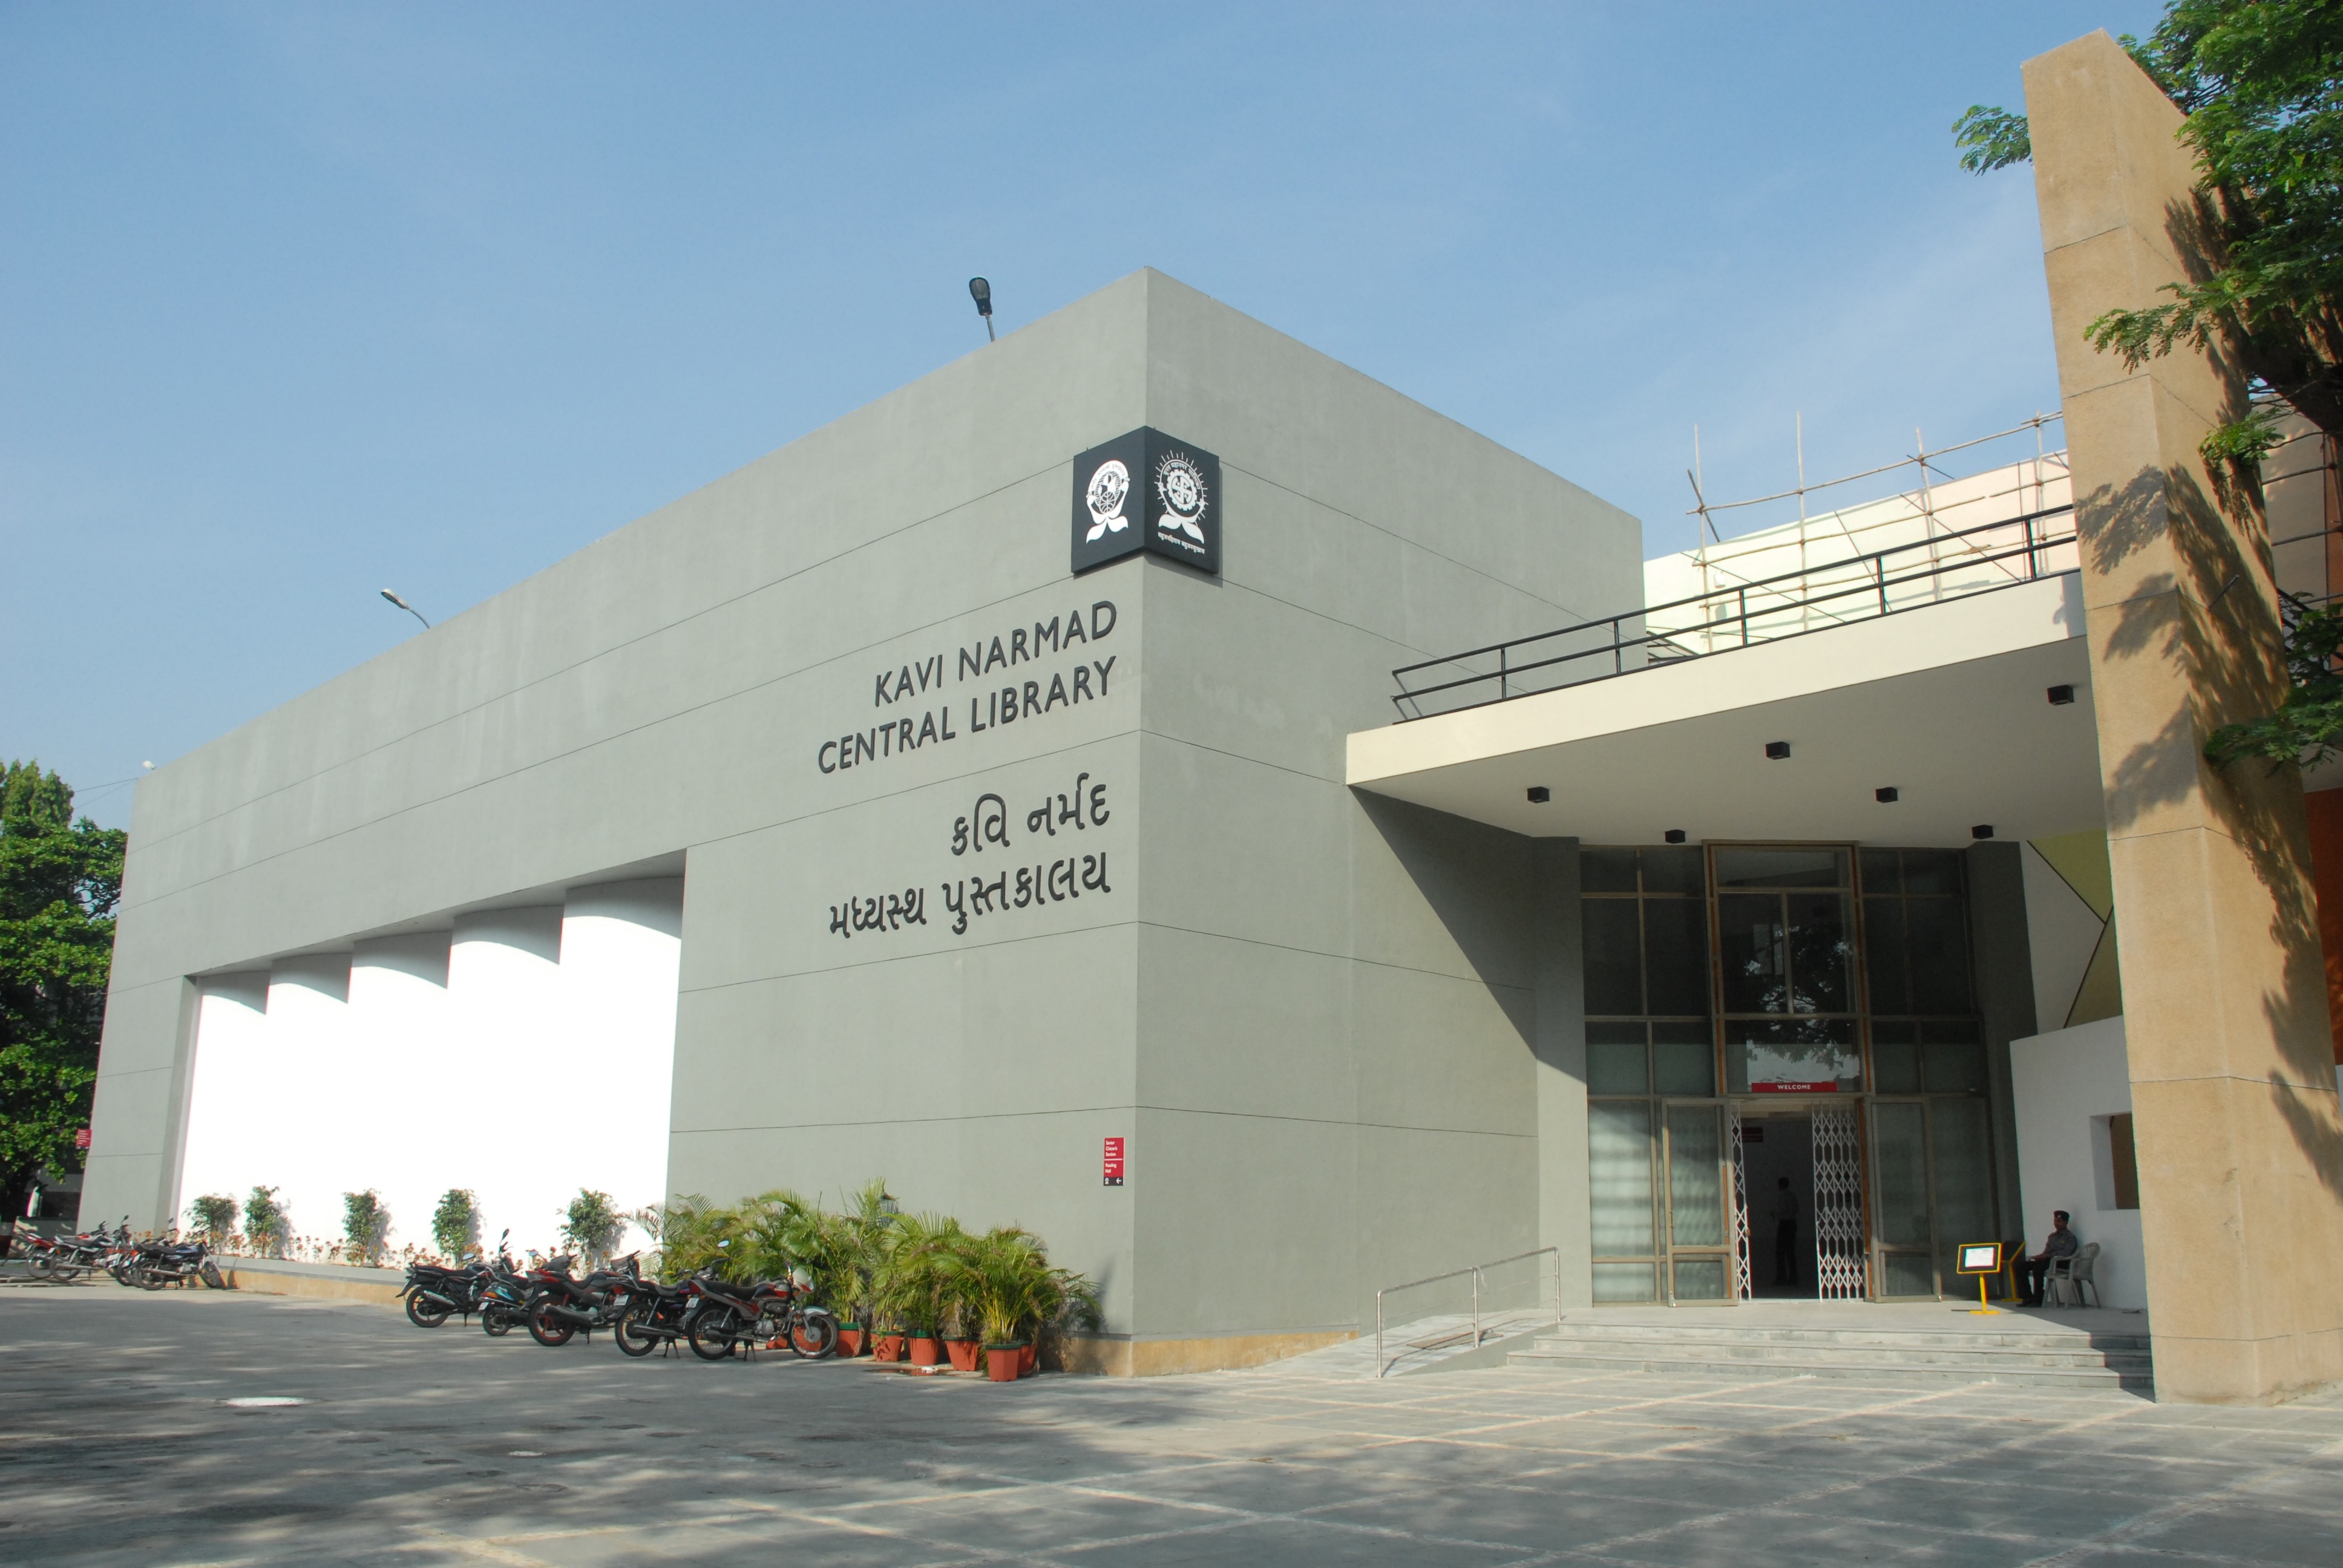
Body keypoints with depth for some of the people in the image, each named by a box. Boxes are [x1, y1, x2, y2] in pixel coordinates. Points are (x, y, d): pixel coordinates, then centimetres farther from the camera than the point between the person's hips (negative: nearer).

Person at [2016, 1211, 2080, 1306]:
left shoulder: (2069, 1237, 3)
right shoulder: (2052, 1236, 27)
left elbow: (2066, 1253, -14)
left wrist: (2047, 1255, -21)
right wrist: (2041, 1256, 0)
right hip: (2046, 1261, 8)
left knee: (2038, 1265, -37)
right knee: (2022, 1265, -16)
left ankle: (2038, 1299, -32)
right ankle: (2027, 1297, -19)